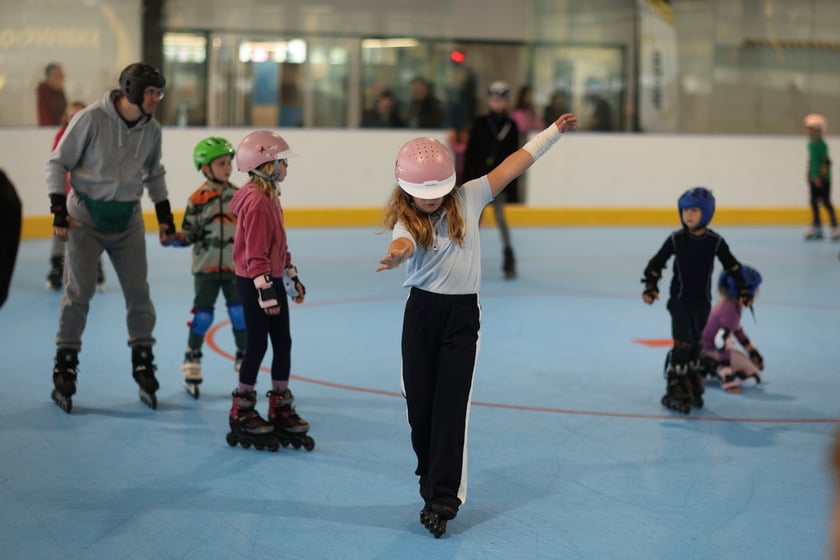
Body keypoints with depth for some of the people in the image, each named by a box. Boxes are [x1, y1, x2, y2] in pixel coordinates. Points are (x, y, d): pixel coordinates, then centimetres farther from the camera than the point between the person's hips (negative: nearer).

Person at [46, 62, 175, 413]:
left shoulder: (151, 129, 1)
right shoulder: (91, 119, -15)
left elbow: (154, 173, 17)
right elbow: (58, 163, -8)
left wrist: (164, 216, 14)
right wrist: (58, 209, -13)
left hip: (128, 219, 4)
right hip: (86, 216, -4)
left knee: (138, 291, 3)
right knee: (79, 292, -5)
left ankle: (143, 364, 16)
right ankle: (65, 368, 5)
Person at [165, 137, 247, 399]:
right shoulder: (197, 200, -5)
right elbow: (190, 233, -1)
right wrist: (176, 238, -20)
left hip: (234, 268, 2)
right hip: (206, 268, -2)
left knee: (240, 314, 1)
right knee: (202, 316, 0)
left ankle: (244, 360, 17)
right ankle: (192, 363, 15)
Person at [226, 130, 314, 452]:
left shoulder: (270, 198, 12)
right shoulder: (256, 202, -20)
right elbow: (255, 253, -23)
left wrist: (292, 277, 22)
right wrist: (266, 292, -24)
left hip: (272, 279, 9)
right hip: (254, 283, -9)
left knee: (283, 343, 10)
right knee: (258, 344, -2)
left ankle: (281, 407, 19)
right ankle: (242, 412, 11)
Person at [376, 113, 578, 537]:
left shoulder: (468, 200, -1)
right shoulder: (405, 219, -7)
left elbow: (511, 166, 3)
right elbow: (404, 241, -33)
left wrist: (554, 131, 4)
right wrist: (397, 254, -57)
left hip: (463, 315, 0)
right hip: (422, 313, 0)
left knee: (451, 406, -5)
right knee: (419, 404, 5)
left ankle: (442, 500, -3)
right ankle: (433, 480, 28)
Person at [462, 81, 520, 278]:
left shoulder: (511, 125, 1)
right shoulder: (479, 123, 2)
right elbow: (469, 152, 2)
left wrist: (512, 180, -2)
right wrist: (467, 178, -3)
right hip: (478, 176, 1)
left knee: (500, 217, -5)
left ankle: (509, 259, 5)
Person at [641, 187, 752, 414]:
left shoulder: (715, 241, -6)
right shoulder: (676, 239, -10)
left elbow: (732, 266, 6)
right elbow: (656, 263, -2)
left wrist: (743, 291, 7)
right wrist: (651, 287, -12)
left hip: (702, 301, 3)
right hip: (680, 299, -2)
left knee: (696, 344, 11)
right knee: (683, 344, -12)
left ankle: (693, 388, 24)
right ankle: (674, 390, -6)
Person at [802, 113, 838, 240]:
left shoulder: (822, 145, -17)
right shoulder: (810, 144, 7)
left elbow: (826, 162, -19)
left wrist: (821, 177, -20)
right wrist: (809, 173, 10)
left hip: (823, 179, -8)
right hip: (814, 179, 8)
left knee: (826, 202, -5)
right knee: (814, 201, 10)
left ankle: (834, 227, 2)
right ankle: (816, 227, 19)